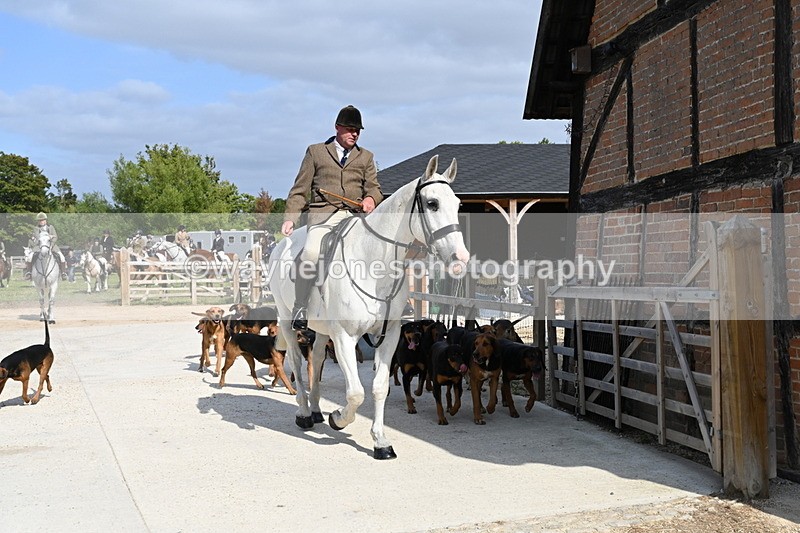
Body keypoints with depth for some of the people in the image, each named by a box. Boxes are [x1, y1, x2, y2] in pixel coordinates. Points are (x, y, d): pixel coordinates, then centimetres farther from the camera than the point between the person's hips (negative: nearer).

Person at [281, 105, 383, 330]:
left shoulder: (366, 157, 24)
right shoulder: (316, 151, 16)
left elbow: (373, 188, 16)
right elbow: (300, 190, 12)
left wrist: (371, 198, -9)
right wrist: (290, 218, -1)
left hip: (355, 215, 3)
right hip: (322, 215, -3)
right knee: (311, 252, -30)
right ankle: (300, 309, -17)